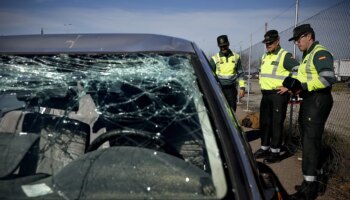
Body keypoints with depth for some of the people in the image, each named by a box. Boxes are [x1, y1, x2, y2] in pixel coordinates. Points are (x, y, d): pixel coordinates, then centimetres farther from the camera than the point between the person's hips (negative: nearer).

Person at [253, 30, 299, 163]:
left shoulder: (285, 56, -11)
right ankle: (265, 148, 25)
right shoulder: (265, 56, 15)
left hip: (279, 94, -8)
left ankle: (275, 152, 6)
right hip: (265, 94, 8)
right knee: (264, 122, 13)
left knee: (276, 123, -3)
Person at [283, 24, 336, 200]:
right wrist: (296, 87, 9)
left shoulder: (320, 53, -13)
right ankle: (313, 182, 27)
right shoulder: (308, 55, 20)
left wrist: (304, 86, -23)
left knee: (310, 143, -7)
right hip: (308, 101, 10)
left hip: (317, 102, -10)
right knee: (309, 142, 15)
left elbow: (329, 78, -25)